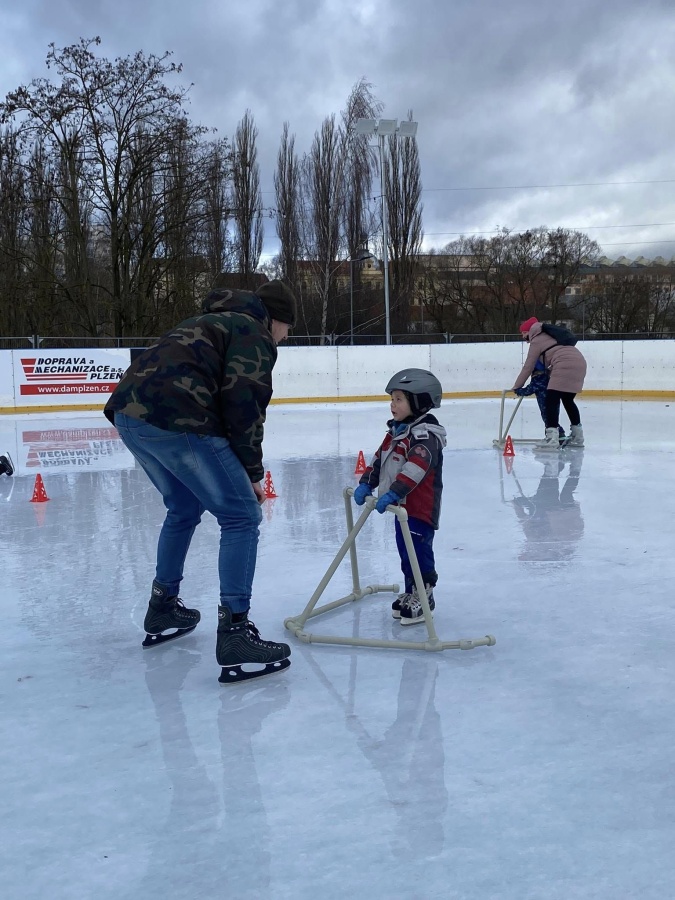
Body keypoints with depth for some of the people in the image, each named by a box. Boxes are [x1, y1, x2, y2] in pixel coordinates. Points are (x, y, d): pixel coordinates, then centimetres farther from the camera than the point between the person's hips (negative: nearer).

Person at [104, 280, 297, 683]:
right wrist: (252, 472, 2)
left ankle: (163, 609, 37)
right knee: (242, 516, -2)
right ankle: (235, 633, -6)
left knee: (185, 508, 28)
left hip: (130, 412, 10)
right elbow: (243, 407, -8)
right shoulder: (254, 335, 5)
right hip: (173, 420, -9)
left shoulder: (215, 323, 32)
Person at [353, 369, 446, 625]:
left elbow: (415, 468, -32)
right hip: (401, 506, 9)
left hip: (421, 508, -9)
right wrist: (366, 483, 5)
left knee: (418, 553, -3)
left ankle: (423, 597, 12)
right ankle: (411, 593, 30)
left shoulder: (426, 434, -18)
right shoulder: (396, 431, 13)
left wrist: (394, 492, -39)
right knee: (405, 552, 17)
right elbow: (379, 460, 18)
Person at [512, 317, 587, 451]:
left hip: (565, 365, -9)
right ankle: (578, 436, 27)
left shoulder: (536, 341, 7)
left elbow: (528, 367, 8)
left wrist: (517, 386, 15)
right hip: (579, 362, 9)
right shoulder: (549, 335, 31)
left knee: (552, 399, -9)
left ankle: (552, 438, -21)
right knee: (568, 400, 21)